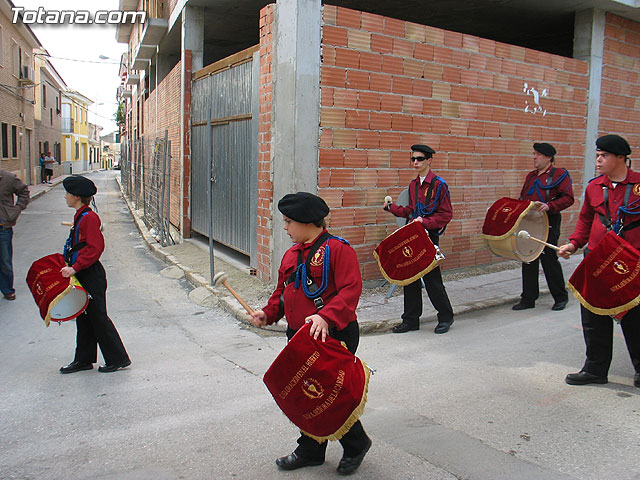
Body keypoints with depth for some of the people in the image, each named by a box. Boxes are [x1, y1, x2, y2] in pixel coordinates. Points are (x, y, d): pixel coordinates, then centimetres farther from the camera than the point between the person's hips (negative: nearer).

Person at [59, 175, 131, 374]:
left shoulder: (89, 218, -18)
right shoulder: (80, 216, 12)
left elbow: (95, 248, -24)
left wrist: (75, 268, -25)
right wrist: (70, 265, 17)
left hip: (92, 277, -10)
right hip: (82, 275, 10)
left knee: (98, 317, -2)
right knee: (83, 317, 15)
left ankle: (118, 359, 9)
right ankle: (84, 360, 26)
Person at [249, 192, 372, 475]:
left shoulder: (337, 249, -14)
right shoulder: (291, 255, 13)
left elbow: (351, 289, -23)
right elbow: (282, 291, 21)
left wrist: (326, 316, -36)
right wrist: (268, 313, 4)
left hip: (333, 337, -8)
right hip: (299, 337, 8)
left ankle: (356, 445, 29)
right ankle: (310, 451, 35)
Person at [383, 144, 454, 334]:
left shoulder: (439, 185, -8)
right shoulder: (413, 185, 12)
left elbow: (446, 214, -9)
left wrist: (425, 222, -20)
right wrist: (391, 207, 7)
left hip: (430, 236, -7)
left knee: (431, 278, -2)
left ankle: (446, 317, 19)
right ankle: (411, 320, 19)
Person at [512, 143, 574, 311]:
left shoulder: (559, 174, -2)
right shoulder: (531, 176, 18)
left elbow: (568, 198, -10)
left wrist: (549, 206, -23)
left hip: (549, 223, -6)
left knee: (549, 259, -2)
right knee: (528, 260, 7)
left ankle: (561, 297, 16)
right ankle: (528, 298, 15)